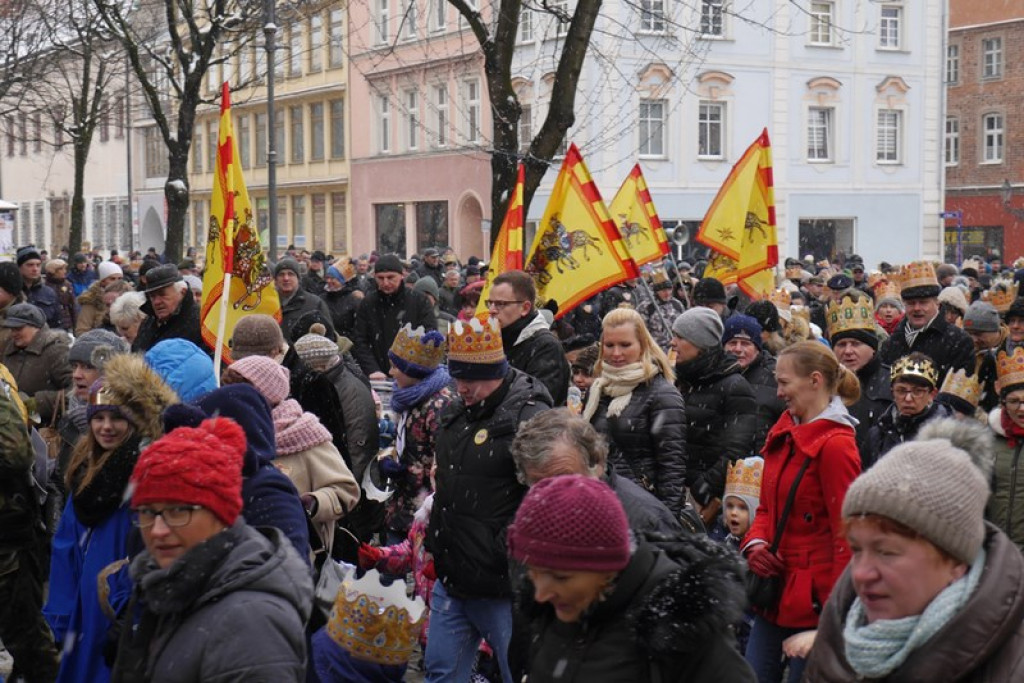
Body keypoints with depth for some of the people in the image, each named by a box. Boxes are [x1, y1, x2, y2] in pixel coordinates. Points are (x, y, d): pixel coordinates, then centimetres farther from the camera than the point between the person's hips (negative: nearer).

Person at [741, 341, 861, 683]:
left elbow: (845, 533, -16)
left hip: (813, 596, -8)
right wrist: (755, 542, -2)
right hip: (776, 591, 8)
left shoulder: (835, 444, -15)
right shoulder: (784, 433, 10)